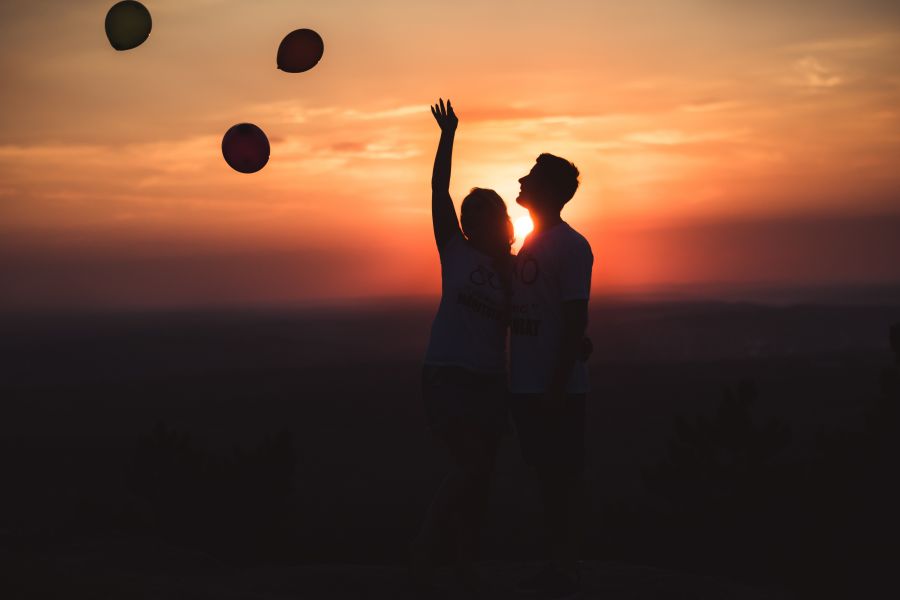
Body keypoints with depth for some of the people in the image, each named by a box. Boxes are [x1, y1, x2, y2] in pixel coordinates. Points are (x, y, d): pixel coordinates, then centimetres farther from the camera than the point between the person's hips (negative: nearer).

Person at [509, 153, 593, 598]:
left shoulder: (570, 247, -11)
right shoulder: (532, 244, 15)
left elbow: (576, 320, -16)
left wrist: (557, 385, -20)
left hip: (557, 389, -8)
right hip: (526, 386, 8)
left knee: (564, 477, -2)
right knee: (546, 475, 12)